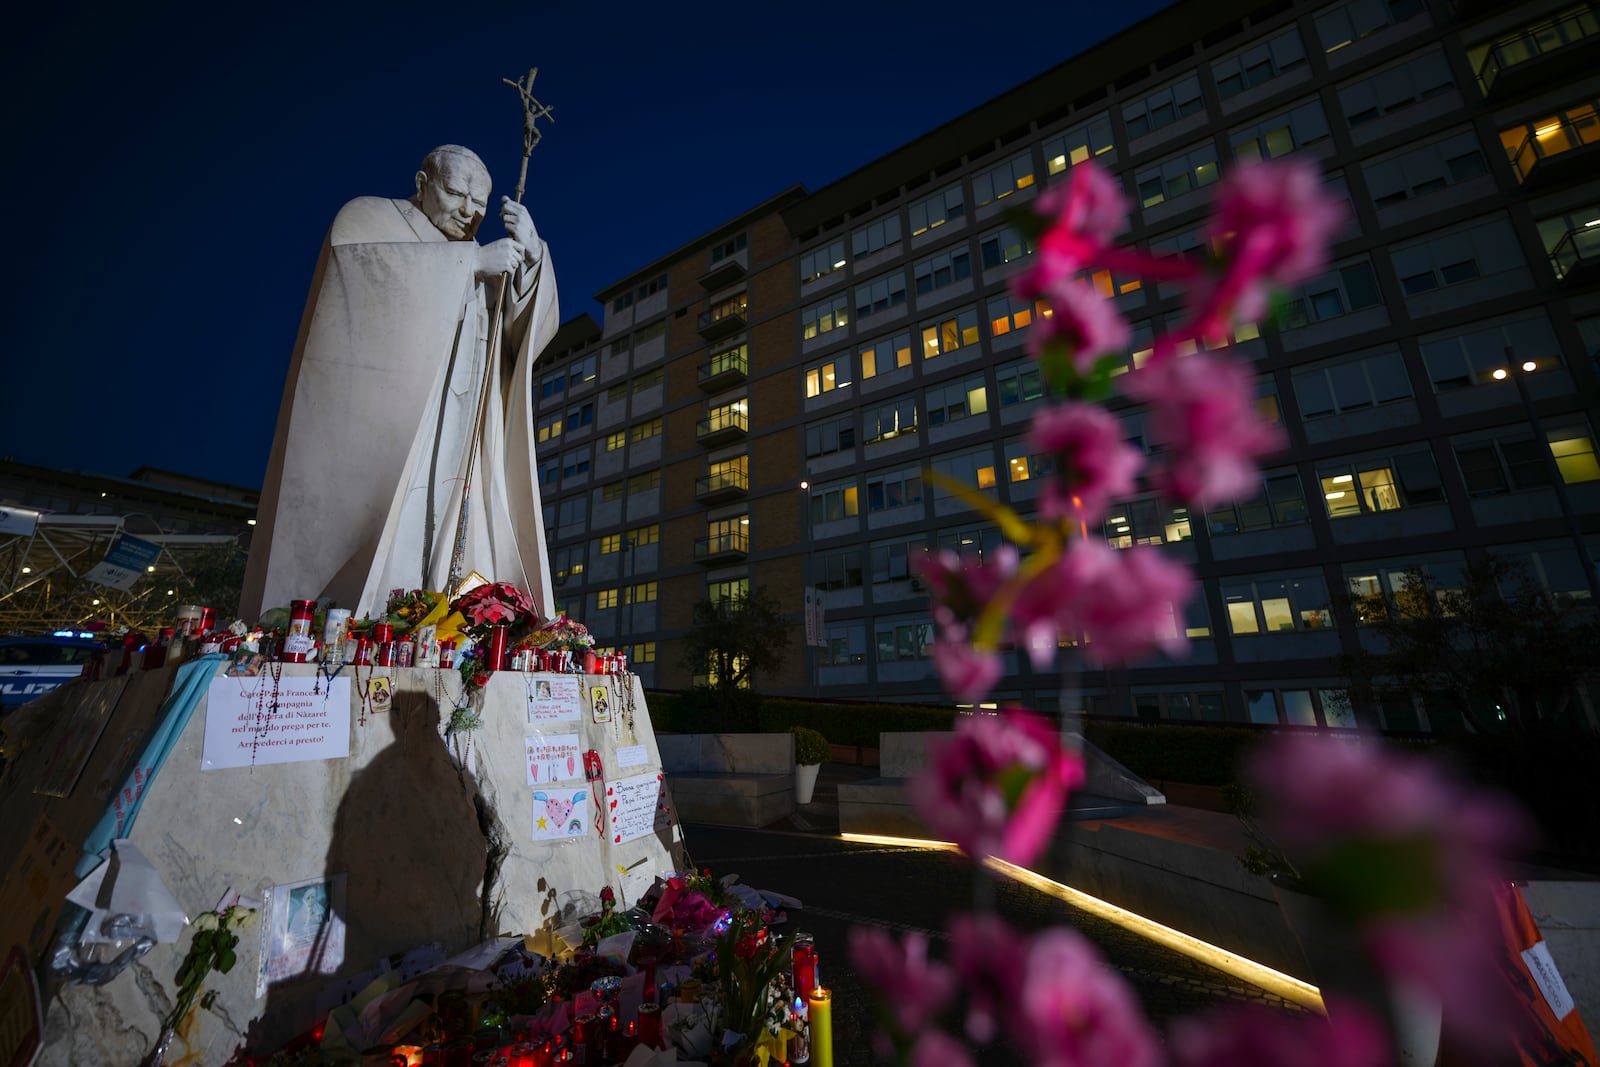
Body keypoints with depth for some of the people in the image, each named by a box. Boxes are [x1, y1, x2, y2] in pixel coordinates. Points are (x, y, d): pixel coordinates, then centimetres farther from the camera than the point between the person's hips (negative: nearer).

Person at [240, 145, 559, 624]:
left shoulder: (481, 266, 25)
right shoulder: (369, 215, 15)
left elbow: (533, 328, 11)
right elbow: (359, 262, -8)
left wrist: (530, 254, -4)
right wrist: (470, 261, -9)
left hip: (447, 444, 4)